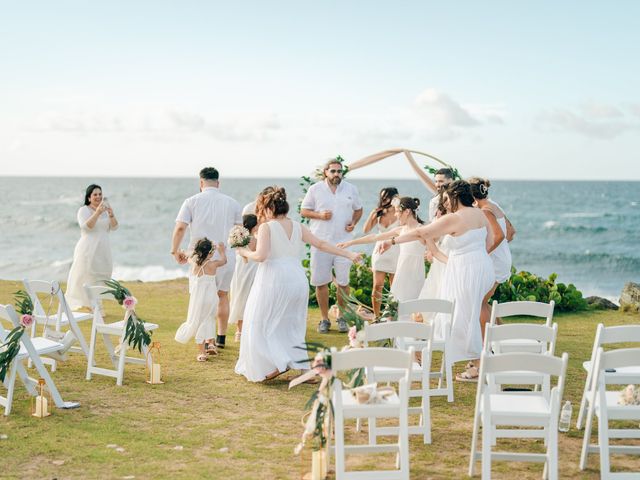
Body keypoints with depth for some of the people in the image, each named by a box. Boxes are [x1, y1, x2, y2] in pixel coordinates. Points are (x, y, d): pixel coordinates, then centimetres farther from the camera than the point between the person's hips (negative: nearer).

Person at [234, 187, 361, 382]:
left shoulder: (266, 227, -7)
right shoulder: (298, 227, 9)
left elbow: (261, 256, -17)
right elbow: (321, 244, 9)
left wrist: (245, 252, 2)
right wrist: (349, 254, 14)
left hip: (274, 281, -6)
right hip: (297, 280, 6)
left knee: (262, 324, 8)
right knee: (292, 325, 19)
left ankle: (276, 364, -4)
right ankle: (300, 364, 18)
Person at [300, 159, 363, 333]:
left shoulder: (351, 189, 8)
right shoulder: (315, 189, 3)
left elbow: (358, 209, 18)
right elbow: (304, 210, 7)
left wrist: (353, 222, -1)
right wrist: (320, 215, -10)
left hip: (343, 241, 1)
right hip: (320, 241, 0)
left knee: (343, 281, 0)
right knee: (321, 281, 2)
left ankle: (342, 318, 14)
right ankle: (324, 319, 14)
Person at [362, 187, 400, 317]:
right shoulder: (378, 214, 7)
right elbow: (366, 230, 4)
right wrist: (372, 213, -5)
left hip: (395, 253, -4)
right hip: (380, 252, 4)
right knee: (377, 286, -1)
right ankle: (376, 317, 6)